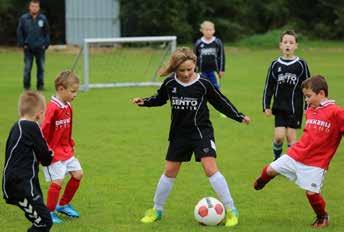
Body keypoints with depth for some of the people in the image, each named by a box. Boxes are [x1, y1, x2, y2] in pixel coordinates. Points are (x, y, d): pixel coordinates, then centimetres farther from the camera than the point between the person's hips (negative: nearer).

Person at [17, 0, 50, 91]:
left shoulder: (43, 18, 3)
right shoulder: (23, 18, -1)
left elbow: (47, 33, 10)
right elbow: (19, 32, 5)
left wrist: (46, 44, 2)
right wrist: (22, 44, -2)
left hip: (40, 48, 1)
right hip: (28, 49, -1)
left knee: (41, 68, 4)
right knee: (27, 68, -1)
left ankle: (40, 85, 12)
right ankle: (26, 86, 8)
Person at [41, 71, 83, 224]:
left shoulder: (68, 107, 6)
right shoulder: (52, 108, -21)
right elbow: (44, 130, -22)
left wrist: (70, 144, 15)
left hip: (66, 150, 9)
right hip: (53, 151, -9)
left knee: (78, 174, 9)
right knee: (57, 181, -11)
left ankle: (63, 205, 25)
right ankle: (50, 212, 6)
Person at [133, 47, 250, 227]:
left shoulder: (203, 84, -13)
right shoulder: (170, 83, -6)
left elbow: (221, 102, -1)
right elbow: (160, 99, 14)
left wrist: (239, 117, -5)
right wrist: (144, 102, -2)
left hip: (201, 132, -3)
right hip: (179, 134, 3)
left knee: (210, 168, -17)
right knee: (169, 172, 10)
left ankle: (231, 211, -10)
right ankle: (157, 210, 26)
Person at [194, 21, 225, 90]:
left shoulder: (217, 42, -2)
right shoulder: (198, 43, -1)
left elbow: (221, 56, 3)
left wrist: (222, 70, 0)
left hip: (214, 71, -1)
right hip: (202, 72, 1)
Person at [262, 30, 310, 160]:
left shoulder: (301, 64, -3)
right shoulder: (275, 65, 2)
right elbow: (268, 86, 7)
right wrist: (266, 106, 3)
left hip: (295, 107, -1)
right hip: (279, 107, 1)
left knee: (291, 136, -1)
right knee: (279, 136, -5)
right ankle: (277, 158, 19)